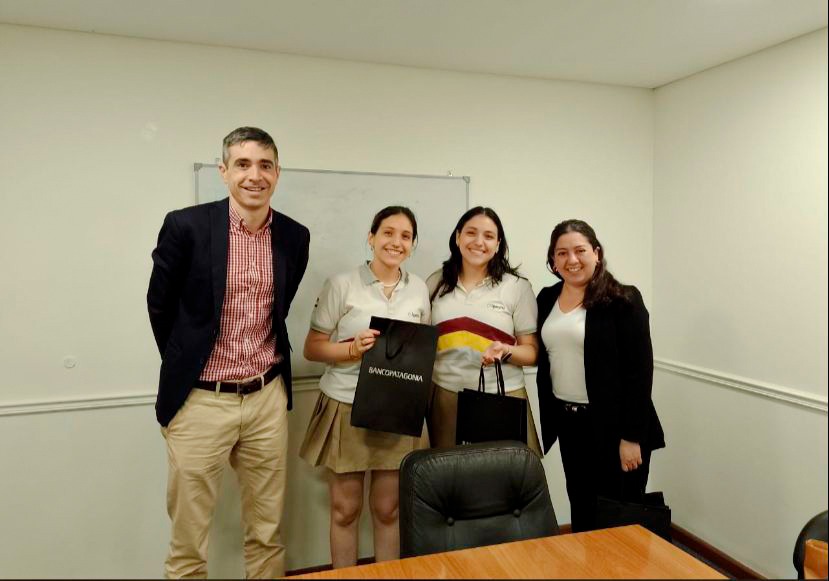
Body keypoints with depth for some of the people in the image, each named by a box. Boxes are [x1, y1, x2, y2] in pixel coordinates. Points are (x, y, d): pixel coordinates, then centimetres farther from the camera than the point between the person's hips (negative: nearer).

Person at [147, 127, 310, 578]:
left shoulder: (295, 236, 1)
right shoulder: (186, 226, -10)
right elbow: (160, 306, 2)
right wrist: (185, 367, 11)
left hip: (267, 397, 3)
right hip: (200, 401, -3)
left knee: (268, 533, 16)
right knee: (188, 542, 11)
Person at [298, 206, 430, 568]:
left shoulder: (419, 289, 5)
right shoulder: (342, 285, -7)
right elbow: (312, 349, -4)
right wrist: (353, 348, -21)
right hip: (347, 408, -2)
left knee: (387, 509, 14)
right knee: (345, 509, 10)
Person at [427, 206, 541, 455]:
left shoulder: (517, 286, 0)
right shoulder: (436, 283, 7)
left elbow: (532, 351, 3)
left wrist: (505, 351, -17)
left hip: (503, 399, -1)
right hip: (445, 398, 2)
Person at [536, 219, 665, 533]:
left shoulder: (623, 301, -11)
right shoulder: (547, 299, 6)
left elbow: (639, 371, -14)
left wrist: (631, 436, -15)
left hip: (612, 425, -5)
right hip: (568, 424, 6)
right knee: (581, 515, 17)